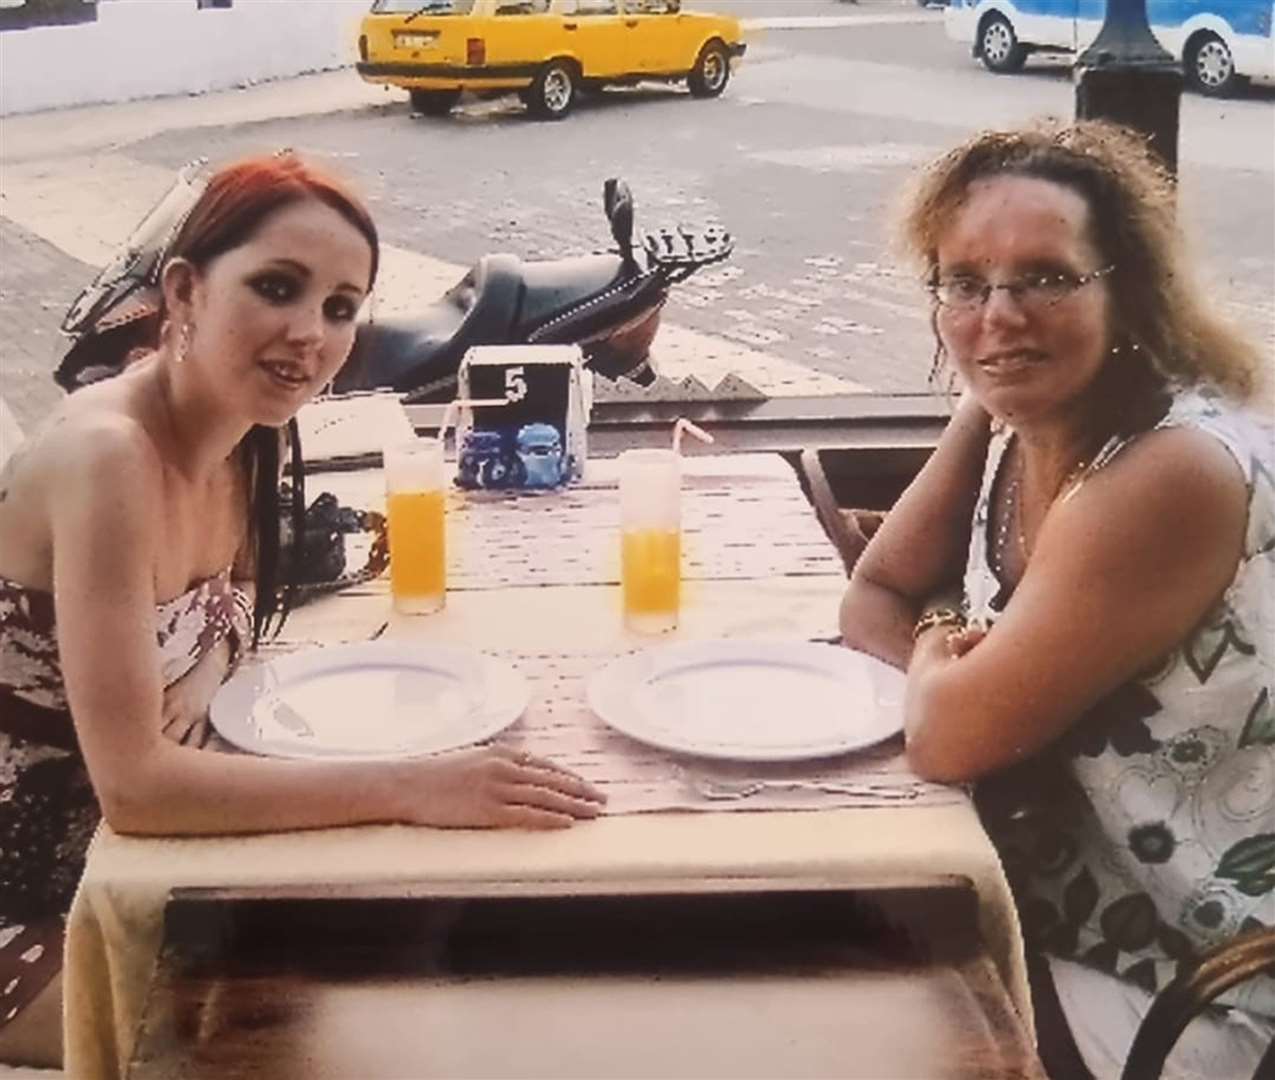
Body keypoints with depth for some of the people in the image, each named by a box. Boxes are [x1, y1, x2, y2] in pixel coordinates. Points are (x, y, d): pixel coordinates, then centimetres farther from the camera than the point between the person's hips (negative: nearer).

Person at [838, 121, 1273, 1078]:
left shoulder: (1173, 476, -28)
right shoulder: (1008, 415, -3)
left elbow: (950, 738, -25)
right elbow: (875, 597, 6)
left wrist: (939, 654, -4)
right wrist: (959, 661, -14)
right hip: (1074, 897, 7)